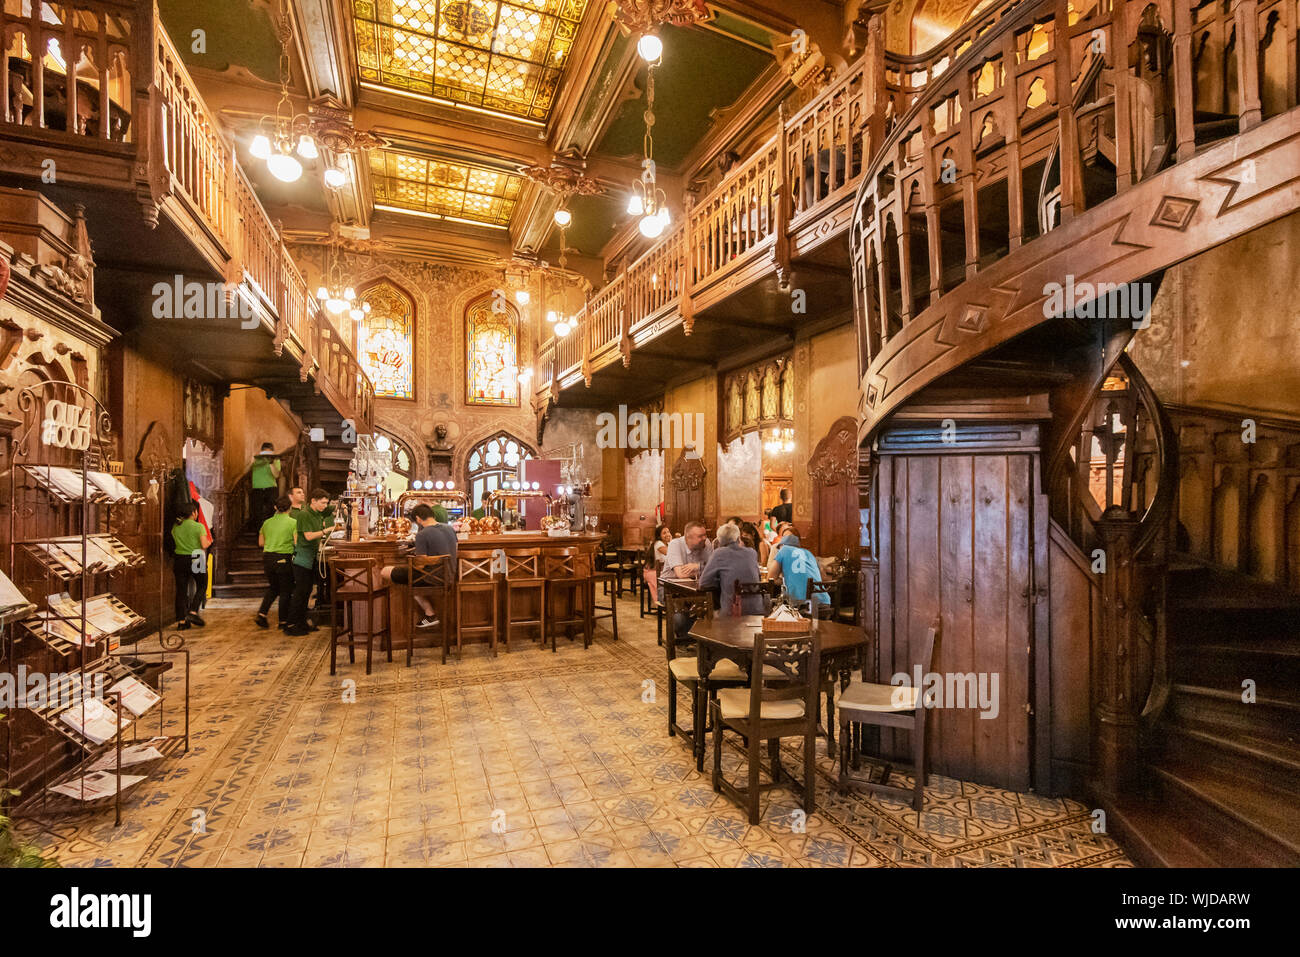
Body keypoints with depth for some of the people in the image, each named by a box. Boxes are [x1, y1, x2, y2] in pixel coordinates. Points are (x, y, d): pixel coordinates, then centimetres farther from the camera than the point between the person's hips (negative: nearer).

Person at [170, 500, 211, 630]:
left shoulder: (175, 526, 5)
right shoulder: (199, 527, -11)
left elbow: (174, 544, 12)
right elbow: (204, 545, -14)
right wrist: (209, 541, 6)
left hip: (179, 559, 5)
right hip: (195, 559, -5)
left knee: (181, 590, 8)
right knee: (201, 586, 13)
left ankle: (181, 621, 10)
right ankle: (193, 612, -2)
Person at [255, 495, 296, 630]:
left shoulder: (267, 522, 6)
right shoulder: (293, 523, -10)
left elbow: (261, 542, 13)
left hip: (267, 558, 5)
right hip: (284, 559, -5)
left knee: (273, 587, 24)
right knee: (286, 591, 7)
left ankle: (261, 614, 13)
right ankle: (283, 622, 12)